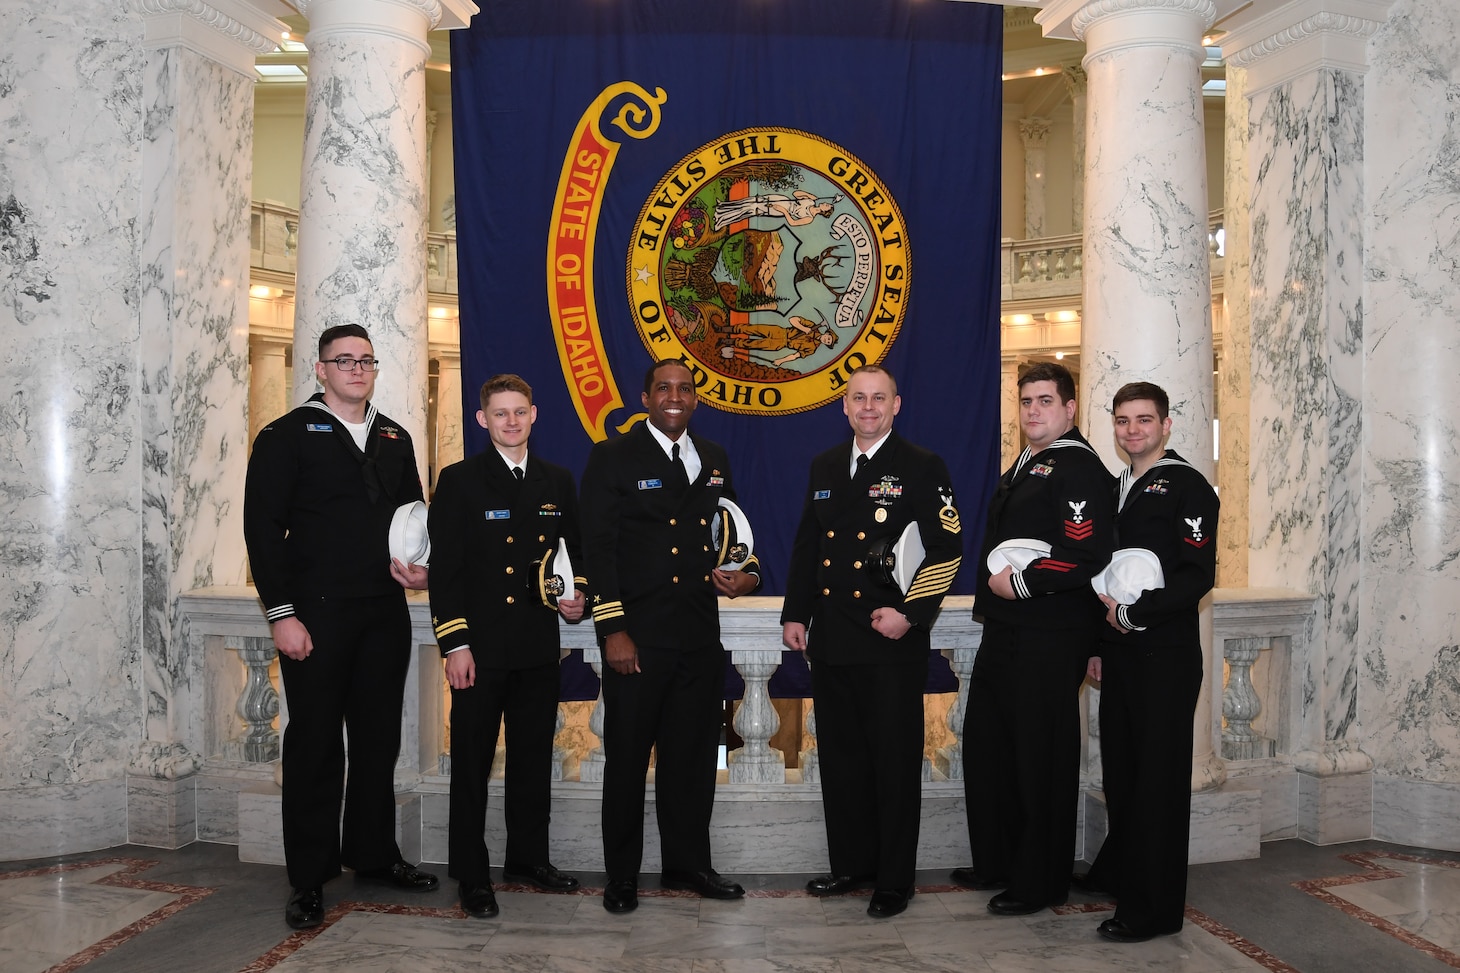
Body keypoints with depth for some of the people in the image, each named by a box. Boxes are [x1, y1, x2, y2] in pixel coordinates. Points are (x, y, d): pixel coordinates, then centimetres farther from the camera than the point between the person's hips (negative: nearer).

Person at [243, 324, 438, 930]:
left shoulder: (395, 439, 15)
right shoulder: (287, 436, -1)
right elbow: (263, 530, -6)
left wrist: (420, 567, -1)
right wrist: (281, 613, -12)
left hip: (385, 613, 5)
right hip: (316, 614, -5)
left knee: (379, 739, 12)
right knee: (315, 744, 3)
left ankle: (373, 855, 27)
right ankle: (309, 879, 15)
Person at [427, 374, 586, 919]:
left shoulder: (558, 482, 11)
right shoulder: (459, 481, -1)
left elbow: (574, 551, 19)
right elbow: (444, 567, -5)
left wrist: (577, 598, -1)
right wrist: (454, 643, -12)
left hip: (539, 649, 4)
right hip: (480, 648, -4)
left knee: (534, 757, 13)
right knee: (472, 762, 4)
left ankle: (528, 857, 29)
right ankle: (471, 875, 16)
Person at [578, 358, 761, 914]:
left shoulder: (714, 461, 13)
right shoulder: (613, 458, -3)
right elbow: (599, 549, -8)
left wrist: (749, 573, 0)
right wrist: (612, 630, -14)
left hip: (700, 636, 5)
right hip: (637, 637, -5)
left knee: (694, 755, 13)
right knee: (627, 758, 5)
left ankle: (688, 863, 28)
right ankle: (622, 876, 20)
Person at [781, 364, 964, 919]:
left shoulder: (922, 468, -3)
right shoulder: (824, 467, 13)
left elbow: (948, 549, -7)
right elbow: (806, 545, 17)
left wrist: (910, 613, -16)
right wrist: (794, 614, 10)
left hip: (892, 643, -5)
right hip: (830, 641, 6)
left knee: (895, 763, 3)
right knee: (840, 758, 13)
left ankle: (894, 881, 16)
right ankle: (850, 864, 29)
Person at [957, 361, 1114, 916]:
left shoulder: (1079, 468, -12)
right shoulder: (1022, 468, 18)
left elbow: (1087, 555, -24)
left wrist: (1022, 583, -18)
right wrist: (992, 590, 15)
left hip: (1049, 642, -10)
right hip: (1004, 634, 10)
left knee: (1041, 760, 2)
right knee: (986, 747, 16)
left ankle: (1040, 882, 17)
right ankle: (996, 863, 32)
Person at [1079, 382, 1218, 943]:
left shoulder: (1187, 487, -6)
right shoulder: (1115, 489, 17)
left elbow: (1198, 575, -14)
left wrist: (1133, 614, -15)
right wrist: (1097, 645, 16)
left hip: (1165, 657, -7)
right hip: (1119, 656, 7)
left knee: (1159, 776, 0)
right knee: (1120, 770, 14)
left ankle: (1154, 908, 9)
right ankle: (1117, 873, 30)